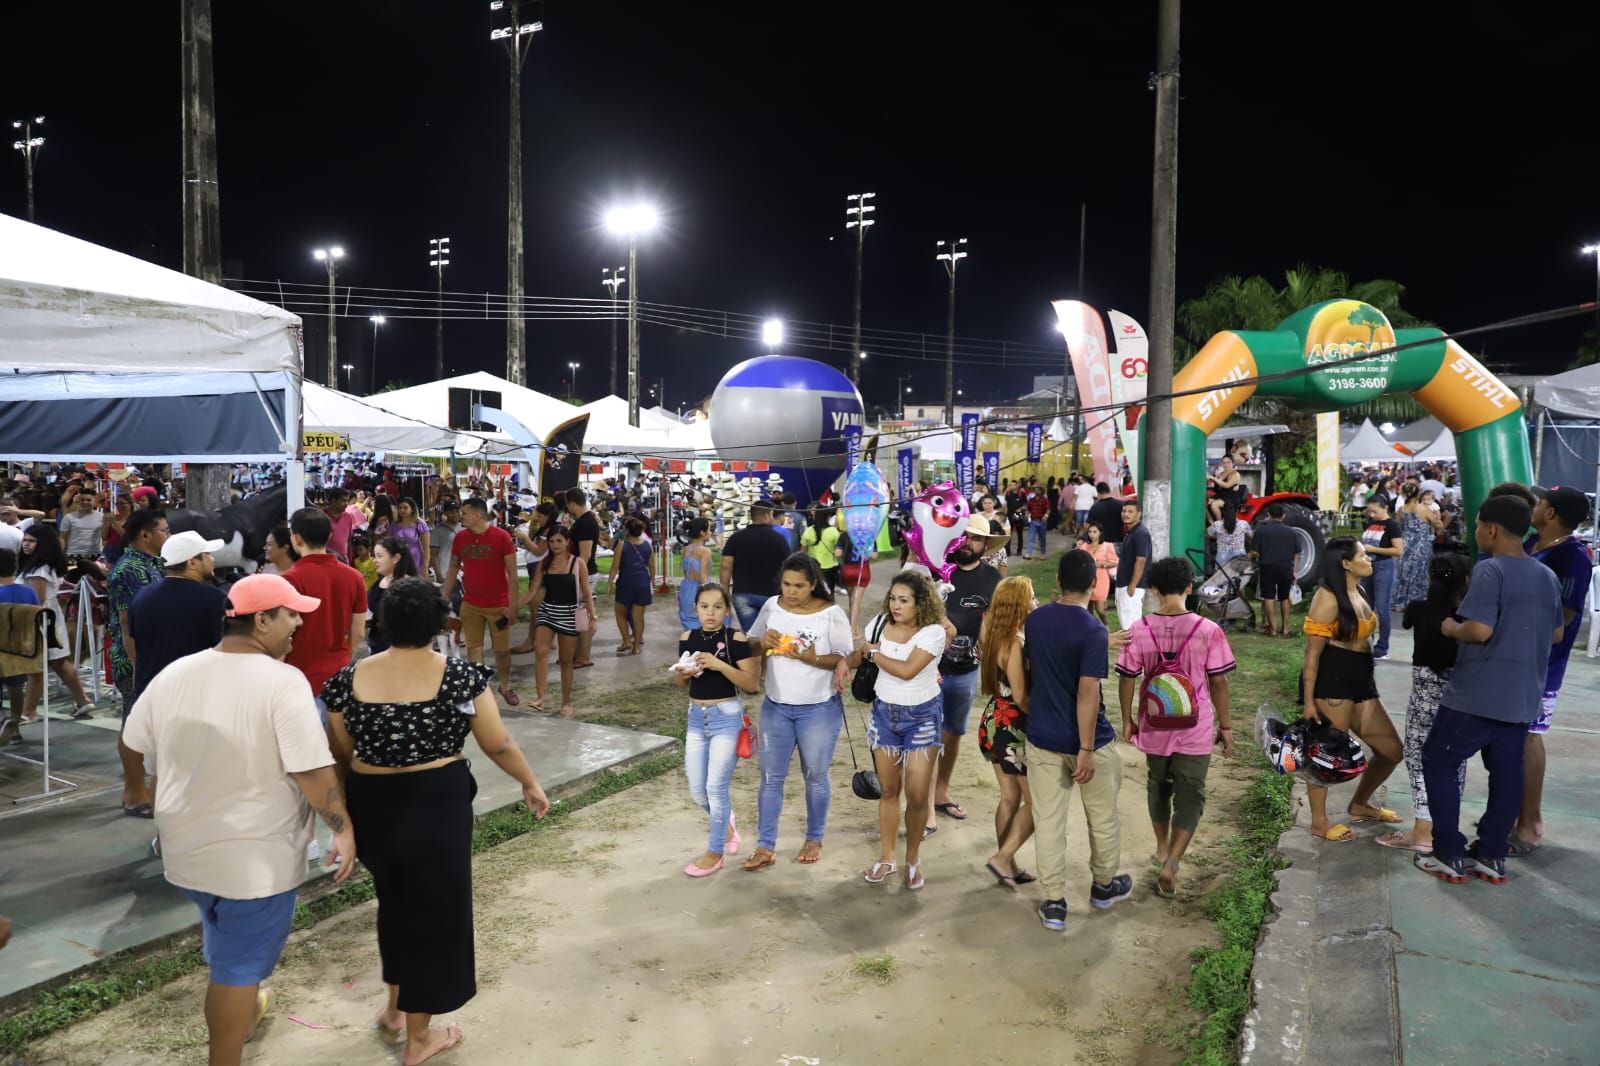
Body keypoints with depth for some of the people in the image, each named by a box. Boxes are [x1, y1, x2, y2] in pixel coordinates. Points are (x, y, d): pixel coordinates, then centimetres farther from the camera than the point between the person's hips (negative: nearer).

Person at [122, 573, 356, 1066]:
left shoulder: (174, 673, -3)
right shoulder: (282, 680, -23)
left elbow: (135, 743, 12)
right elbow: (313, 771, -25)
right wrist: (343, 827, -13)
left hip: (185, 847, 7)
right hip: (256, 855, -7)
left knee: (225, 944, 31)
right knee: (239, 965, 10)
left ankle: (239, 1012, 54)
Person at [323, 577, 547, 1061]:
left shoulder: (349, 679, -5)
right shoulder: (460, 675, -13)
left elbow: (340, 756, 5)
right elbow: (499, 745, -5)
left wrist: (347, 810, 23)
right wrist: (530, 783, 11)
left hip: (371, 804, 4)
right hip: (436, 803, -4)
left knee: (396, 898, 28)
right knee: (433, 908, 13)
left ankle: (395, 1006, 44)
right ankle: (418, 1039, 27)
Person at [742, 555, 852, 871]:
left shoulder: (831, 613, -12)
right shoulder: (771, 606, -1)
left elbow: (845, 658, -11)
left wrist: (812, 658, -28)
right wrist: (763, 642, -15)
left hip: (819, 709, -3)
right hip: (775, 706, 3)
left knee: (815, 777, 11)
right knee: (771, 777, 8)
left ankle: (814, 840, 30)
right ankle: (765, 847, 18)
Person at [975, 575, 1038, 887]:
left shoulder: (994, 636, 4)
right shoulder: (1016, 643, -22)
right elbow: (1021, 697, -21)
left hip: (993, 722, 9)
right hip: (1014, 728, -9)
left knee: (1009, 798, 17)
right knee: (1036, 801, 6)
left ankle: (1009, 867, 26)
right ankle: (1002, 858, 9)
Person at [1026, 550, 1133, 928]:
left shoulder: (1034, 620, -1)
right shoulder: (1093, 630, -19)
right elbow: (1087, 693, -22)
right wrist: (1086, 750, -18)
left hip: (1042, 738, 4)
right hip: (1086, 740, -4)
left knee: (1048, 821, 9)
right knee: (1103, 817, 19)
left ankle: (1054, 903, 13)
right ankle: (1104, 885, 36)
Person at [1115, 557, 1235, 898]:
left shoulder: (1139, 630, -10)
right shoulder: (1208, 631, -14)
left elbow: (1127, 679, -4)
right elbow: (1218, 682, -9)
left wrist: (1128, 720, 10)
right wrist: (1226, 726, 3)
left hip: (1154, 728, 2)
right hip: (1195, 730, -2)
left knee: (1158, 787, 23)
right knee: (1190, 796, 8)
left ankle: (1162, 848, 41)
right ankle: (1171, 864, -5)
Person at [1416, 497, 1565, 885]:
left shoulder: (1490, 569, -16)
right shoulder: (1548, 576, 9)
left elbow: (1479, 630, -24)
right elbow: (1557, 634, 18)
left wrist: (1452, 628, -5)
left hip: (1478, 695, -7)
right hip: (1523, 697, 7)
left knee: (1438, 763, 5)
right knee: (1506, 774, 13)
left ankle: (1449, 855, 5)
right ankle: (1492, 856, 19)